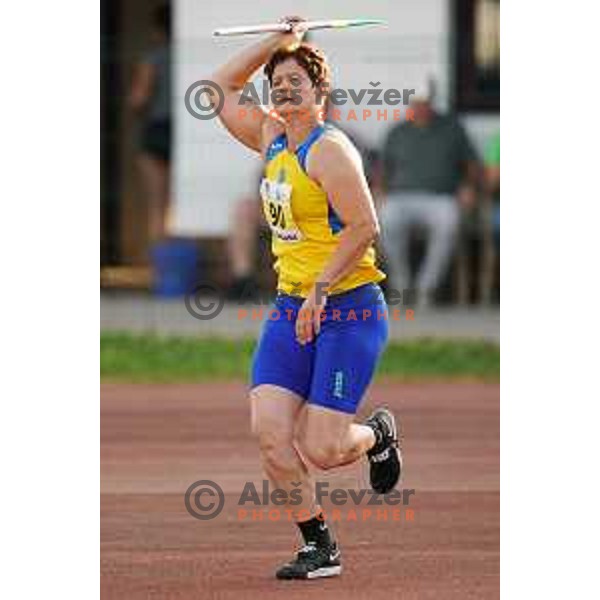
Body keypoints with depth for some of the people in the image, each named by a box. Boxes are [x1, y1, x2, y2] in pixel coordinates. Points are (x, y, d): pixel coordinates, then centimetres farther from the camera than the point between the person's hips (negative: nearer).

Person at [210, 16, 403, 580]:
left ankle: (378, 434, 25)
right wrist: (276, 41, 15)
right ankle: (319, 546, 6)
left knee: (319, 451, -10)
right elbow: (223, 87, 24)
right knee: (269, 432, -8)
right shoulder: (272, 138, 12)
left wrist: (320, 292, -18)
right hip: (290, 309, 8)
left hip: (348, 310, -8)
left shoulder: (328, 149, -12)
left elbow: (364, 227, -18)